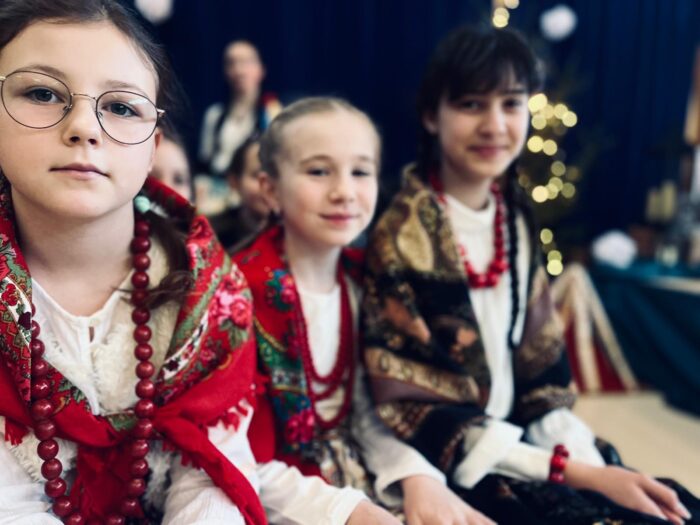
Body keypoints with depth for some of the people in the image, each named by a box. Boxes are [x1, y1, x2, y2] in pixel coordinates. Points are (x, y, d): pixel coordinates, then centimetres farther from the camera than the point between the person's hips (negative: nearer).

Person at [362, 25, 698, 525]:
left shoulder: (514, 220, 2)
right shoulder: (401, 239, -18)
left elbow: (540, 362, 6)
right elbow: (413, 413, -17)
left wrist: (590, 462, -9)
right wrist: (574, 473, -18)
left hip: (515, 440, 6)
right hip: (450, 472, -5)